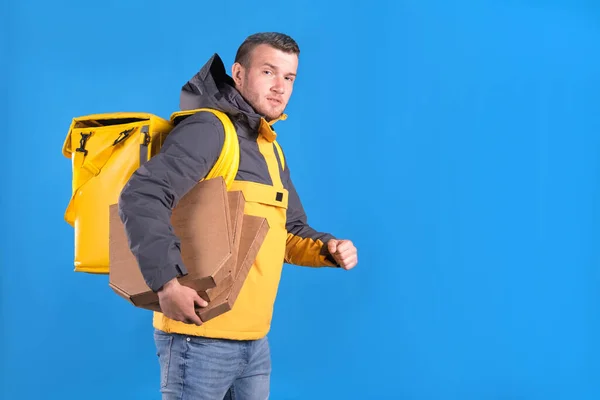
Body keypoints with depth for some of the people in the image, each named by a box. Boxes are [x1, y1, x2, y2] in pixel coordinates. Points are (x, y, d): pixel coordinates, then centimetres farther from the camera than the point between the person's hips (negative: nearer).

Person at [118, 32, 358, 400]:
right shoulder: (210, 129, -12)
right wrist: (167, 282, -30)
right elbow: (141, 198, -23)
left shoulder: (272, 151, 17)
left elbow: (291, 231, 23)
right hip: (200, 338, -8)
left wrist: (328, 248, 2)